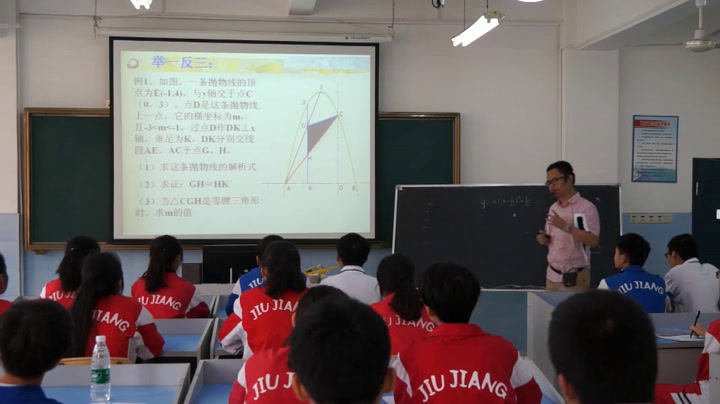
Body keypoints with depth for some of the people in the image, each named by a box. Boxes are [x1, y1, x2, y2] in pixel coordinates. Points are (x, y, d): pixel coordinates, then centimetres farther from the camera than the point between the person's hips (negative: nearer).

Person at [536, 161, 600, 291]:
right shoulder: (553, 209, 13)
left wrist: (566, 226, -25)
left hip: (574, 277, -7)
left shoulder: (586, 207, -11)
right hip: (552, 275, 7)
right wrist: (544, 239, -2)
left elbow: (593, 240, -20)